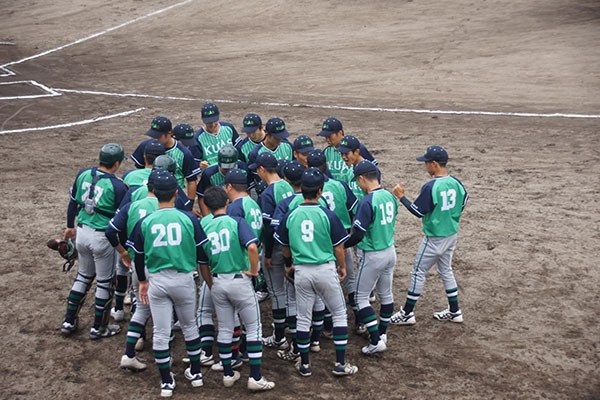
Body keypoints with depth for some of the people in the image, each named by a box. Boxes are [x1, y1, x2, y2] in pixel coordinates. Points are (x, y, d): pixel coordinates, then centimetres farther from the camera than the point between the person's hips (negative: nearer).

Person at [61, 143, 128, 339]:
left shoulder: (83, 174, -2)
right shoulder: (118, 186, -18)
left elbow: (73, 203, 9)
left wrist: (70, 226, 24)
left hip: (82, 232, 6)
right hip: (103, 237, -6)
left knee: (84, 276, 24)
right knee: (105, 282, 11)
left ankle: (69, 322, 29)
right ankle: (99, 328, 22)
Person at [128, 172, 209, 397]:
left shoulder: (144, 222, -4)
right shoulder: (188, 219, -7)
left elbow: (138, 256, 4)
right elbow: (202, 252, -2)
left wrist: (142, 281, 19)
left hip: (157, 281, 0)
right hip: (184, 279, 0)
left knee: (160, 333, 9)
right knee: (189, 326, 20)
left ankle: (166, 382, 18)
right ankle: (196, 373, 31)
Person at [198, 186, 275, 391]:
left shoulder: (204, 228, 3)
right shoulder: (237, 222, -9)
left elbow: (203, 265, 6)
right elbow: (252, 247, -25)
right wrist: (253, 270, -11)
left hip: (217, 282, 4)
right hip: (239, 280, -4)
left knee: (225, 330, 14)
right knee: (253, 328, 5)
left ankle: (228, 374, 23)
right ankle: (255, 378, 4)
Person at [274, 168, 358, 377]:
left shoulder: (290, 216, -1)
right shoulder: (328, 215, -9)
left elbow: (286, 248, 9)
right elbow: (338, 247, -3)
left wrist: (289, 264, 29)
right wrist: (342, 266, 16)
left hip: (301, 271, 3)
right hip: (325, 269, -2)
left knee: (303, 318, 12)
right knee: (339, 314, 12)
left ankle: (304, 365, 21)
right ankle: (340, 364, 12)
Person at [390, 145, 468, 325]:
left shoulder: (430, 187, -24)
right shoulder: (455, 183, -2)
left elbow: (418, 211, -18)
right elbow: (463, 201, 11)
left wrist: (401, 197, -8)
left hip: (434, 239, -7)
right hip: (452, 235, 8)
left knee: (418, 273, 4)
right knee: (446, 270, 22)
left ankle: (407, 313, 13)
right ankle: (454, 311, 28)